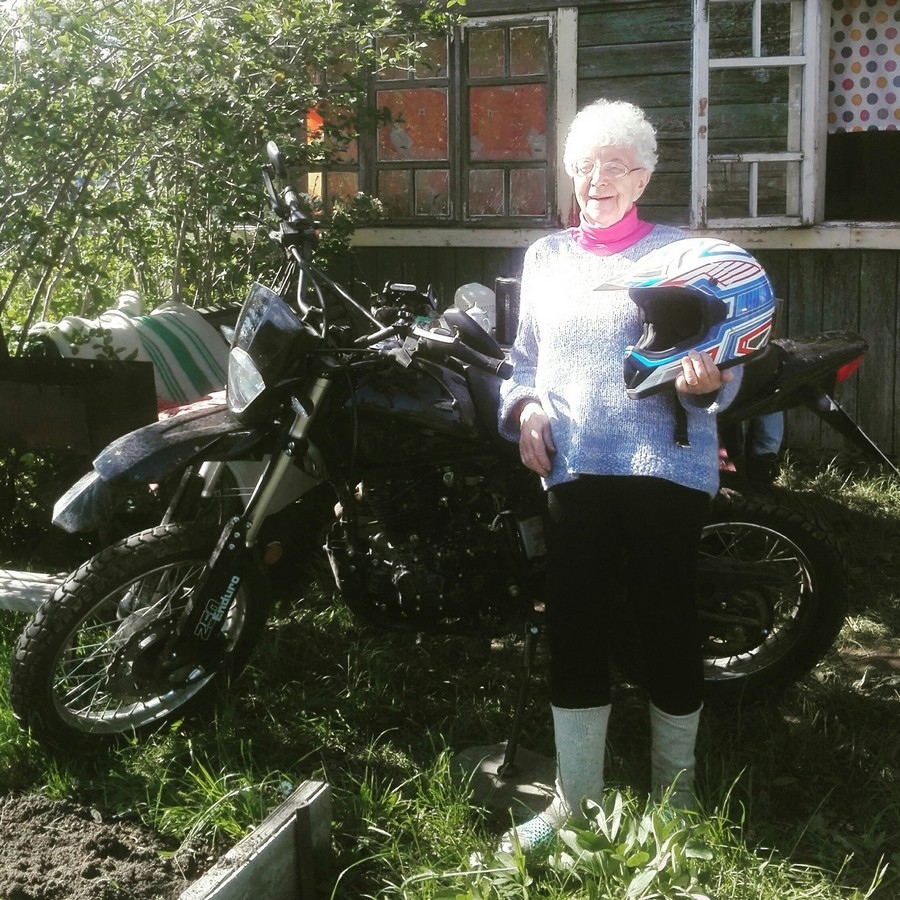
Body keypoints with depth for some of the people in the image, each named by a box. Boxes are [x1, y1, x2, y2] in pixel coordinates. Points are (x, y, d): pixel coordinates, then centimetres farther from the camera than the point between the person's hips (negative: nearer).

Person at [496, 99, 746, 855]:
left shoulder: (680, 251, 5)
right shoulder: (546, 257, 17)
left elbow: (718, 357, 0)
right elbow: (525, 356, 20)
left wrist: (706, 380, -24)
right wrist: (524, 406, -1)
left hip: (664, 466, -3)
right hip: (576, 468, 3)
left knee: (668, 623, 2)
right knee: (574, 625, 2)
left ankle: (676, 793, 22)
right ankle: (576, 798, 16)